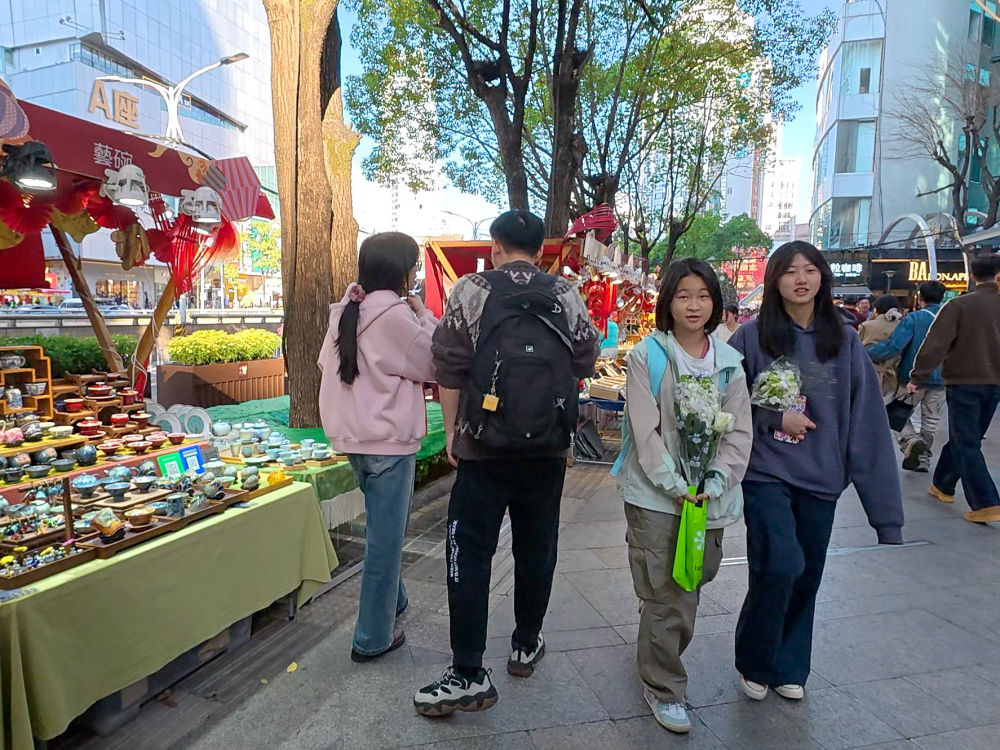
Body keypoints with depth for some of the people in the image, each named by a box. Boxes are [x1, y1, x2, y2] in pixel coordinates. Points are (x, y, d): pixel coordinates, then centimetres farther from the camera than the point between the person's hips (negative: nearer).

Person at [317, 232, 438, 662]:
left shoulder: (345, 311, 8)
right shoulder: (395, 315, -16)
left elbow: (326, 363, 12)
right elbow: (432, 365, -9)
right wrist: (425, 317, -1)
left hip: (353, 436, 9)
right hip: (389, 439, -8)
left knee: (383, 529, 25)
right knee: (385, 537, 3)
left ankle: (391, 601, 43)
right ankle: (373, 638, 14)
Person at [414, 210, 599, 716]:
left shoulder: (470, 290, -4)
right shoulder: (567, 296, 2)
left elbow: (449, 368, -5)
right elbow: (585, 364, 7)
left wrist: (451, 429, 4)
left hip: (484, 448, -3)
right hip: (549, 448, 3)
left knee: (470, 554, 5)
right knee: (536, 549, 17)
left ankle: (468, 676, 8)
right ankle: (526, 647, 34)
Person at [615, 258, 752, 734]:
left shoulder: (729, 361, 5)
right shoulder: (648, 355, -6)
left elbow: (739, 432, 4)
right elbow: (645, 430, -10)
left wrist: (714, 483, -8)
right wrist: (675, 484, -14)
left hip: (710, 497, 4)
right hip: (655, 495, -4)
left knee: (689, 586, 15)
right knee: (667, 595, -2)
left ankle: (657, 654, 41)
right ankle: (663, 689, 16)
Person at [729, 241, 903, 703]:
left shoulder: (844, 341, 3)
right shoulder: (752, 337, -4)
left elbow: (865, 421, 0)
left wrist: (885, 509, -3)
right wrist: (775, 417, -13)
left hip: (821, 479, 3)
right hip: (766, 473, -3)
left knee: (806, 577, 12)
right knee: (781, 565, -17)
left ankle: (788, 667, 37)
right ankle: (753, 662, 11)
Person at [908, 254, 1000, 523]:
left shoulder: (960, 305, -10)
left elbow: (936, 343, -15)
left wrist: (917, 377, -11)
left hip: (964, 382, -5)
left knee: (966, 444, -1)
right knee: (963, 438, 18)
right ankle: (943, 485, 32)